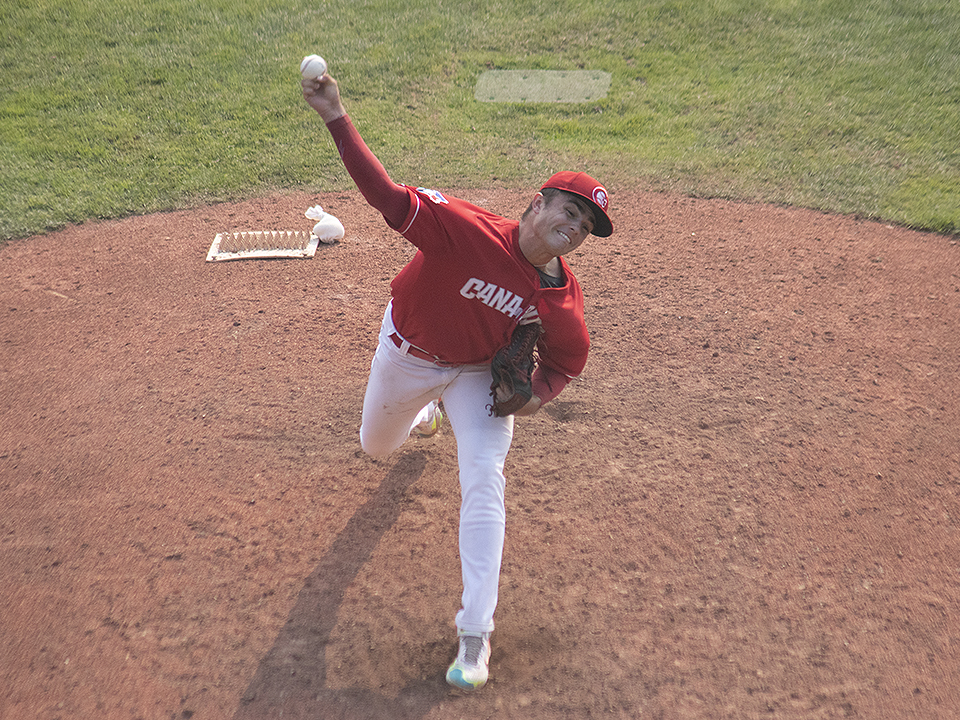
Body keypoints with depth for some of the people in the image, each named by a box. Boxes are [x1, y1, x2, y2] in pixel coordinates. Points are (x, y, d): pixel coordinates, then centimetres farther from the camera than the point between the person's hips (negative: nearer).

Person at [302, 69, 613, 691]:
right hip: (407, 355, 0)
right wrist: (337, 120, -49)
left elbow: (567, 359, -1)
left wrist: (538, 394, -22)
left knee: (484, 478, -18)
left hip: (477, 373, 0)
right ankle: (427, 414, 63)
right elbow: (390, 197, -39)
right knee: (375, 447, 23)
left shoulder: (564, 302, -20)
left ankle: (475, 636, -7)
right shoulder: (471, 230, -33)